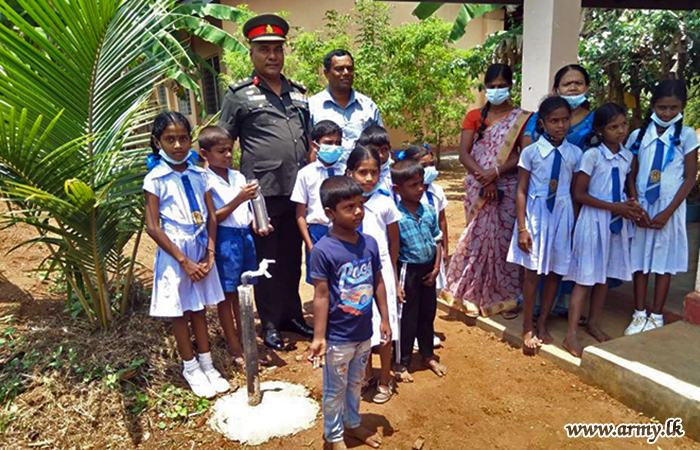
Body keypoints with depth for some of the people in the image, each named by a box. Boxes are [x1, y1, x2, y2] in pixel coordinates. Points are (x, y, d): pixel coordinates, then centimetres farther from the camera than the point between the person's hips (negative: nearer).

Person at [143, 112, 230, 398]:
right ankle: (190, 368, 29)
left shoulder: (199, 175, 2)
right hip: (174, 252, -4)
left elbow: (211, 217, 4)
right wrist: (184, 260, -14)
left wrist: (210, 254, -6)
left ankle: (207, 364, 31)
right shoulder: (155, 179, -10)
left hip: (200, 250, 4)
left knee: (199, 307, 16)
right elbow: (152, 227, -12)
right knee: (179, 312, 10)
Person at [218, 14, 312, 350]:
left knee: (293, 257, 14)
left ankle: (292, 315, 30)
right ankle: (270, 324, 21)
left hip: (297, 190, 5)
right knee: (266, 260, 6)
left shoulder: (298, 93, 15)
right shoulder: (239, 94, 0)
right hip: (262, 193, -4)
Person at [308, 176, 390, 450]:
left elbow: (378, 283, 5)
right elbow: (321, 295, -17)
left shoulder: (370, 243, -5)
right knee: (335, 389, 16)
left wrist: (385, 319, 8)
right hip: (337, 337, -5)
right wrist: (318, 337, -14)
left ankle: (352, 423, 49)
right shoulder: (323, 250, -21)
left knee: (355, 383, 26)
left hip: (363, 332, 5)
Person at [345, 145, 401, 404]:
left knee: (383, 327, 7)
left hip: (380, 271, -2)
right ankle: (367, 375, 36)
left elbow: (394, 239, 4)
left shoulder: (384, 202, -6)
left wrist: (391, 269, 7)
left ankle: (385, 381, 27)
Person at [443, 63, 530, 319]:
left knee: (504, 239, -1)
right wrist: (484, 177, -14)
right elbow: (463, 153, 0)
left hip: (507, 188, -1)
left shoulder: (521, 118, 7)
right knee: (477, 238, 0)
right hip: (477, 187, 1)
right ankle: (473, 296, 13)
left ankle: (504, 298, 12)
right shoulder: (474, 117, 11)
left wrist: (496, 172, -17)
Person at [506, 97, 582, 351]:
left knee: (555, 272, 9)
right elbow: (521, 191, -5)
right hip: (536, 213, -3)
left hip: (563, 215, 3)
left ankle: (542, 324, 26)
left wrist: (575, 224, 4)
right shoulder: (531, 152, -6)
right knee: (533, 272, 3)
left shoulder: (575, 153, 2)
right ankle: (527, 328, 18)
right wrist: (522, 228, -10)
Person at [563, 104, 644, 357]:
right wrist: (613, 207, -16)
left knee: (605, 276, 14)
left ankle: (593, 324, 30)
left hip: (617, 221, 6)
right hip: (594, 220, -6)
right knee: (585, 278, -4)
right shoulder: (592, 155, -12)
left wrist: (630, 205, -3)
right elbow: (579, 194, -13)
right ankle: (572, 334, 2)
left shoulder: (627, 156, 7)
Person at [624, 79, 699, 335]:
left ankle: (656, 316, 17)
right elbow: (631, 177, 4)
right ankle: (639, 315, 15)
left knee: (664, 261, 6)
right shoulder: (638, 136, 4)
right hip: (641, 206, 1)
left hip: (670, 207, -1)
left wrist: (667, 212, -9)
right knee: (640, 260, 4)